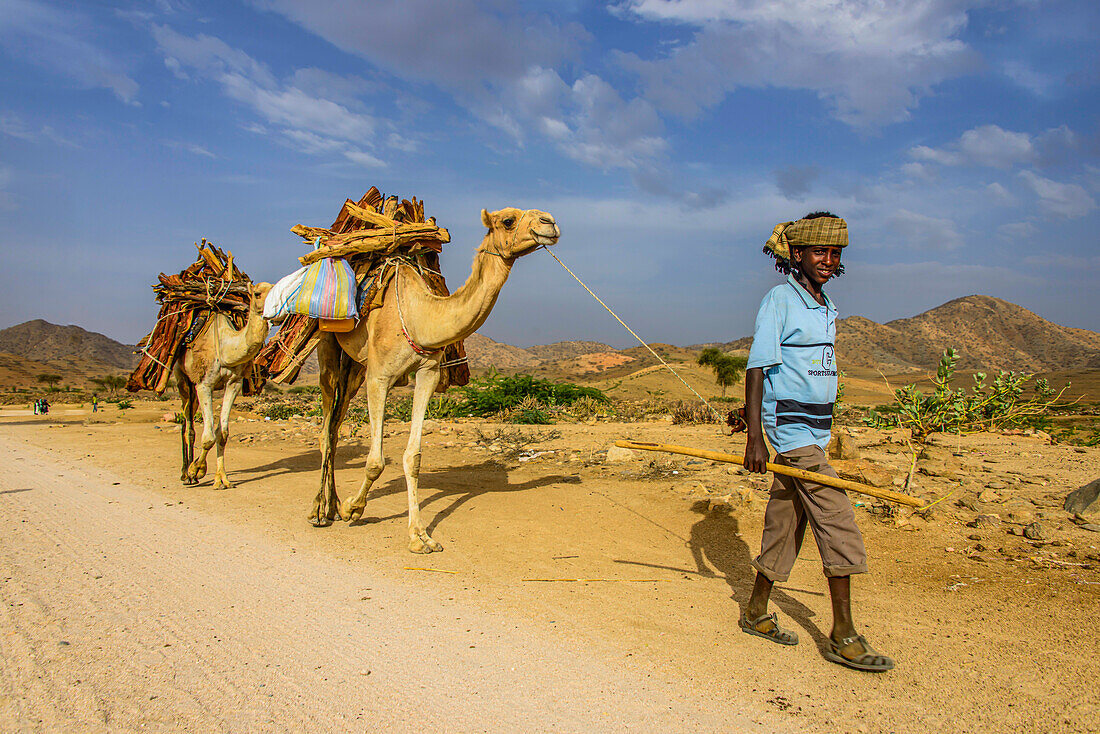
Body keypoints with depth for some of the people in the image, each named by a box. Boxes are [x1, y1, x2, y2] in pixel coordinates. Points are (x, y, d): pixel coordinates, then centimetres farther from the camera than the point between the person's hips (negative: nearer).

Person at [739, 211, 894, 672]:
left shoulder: (824, 307, 16)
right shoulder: (779, 300, -8)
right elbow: (756, 369, -13)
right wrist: (754, 440, -19)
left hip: (815, 430, 8)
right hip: (791, 428, -8)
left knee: (786, 523, 12)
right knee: (839, 525, -9)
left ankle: (756, 613, 24)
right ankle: (843, 637, -1)